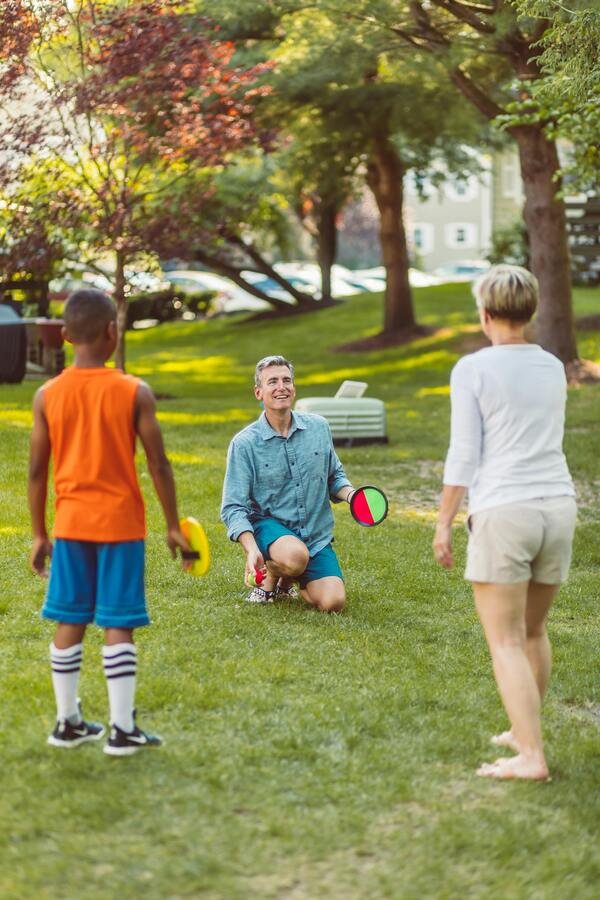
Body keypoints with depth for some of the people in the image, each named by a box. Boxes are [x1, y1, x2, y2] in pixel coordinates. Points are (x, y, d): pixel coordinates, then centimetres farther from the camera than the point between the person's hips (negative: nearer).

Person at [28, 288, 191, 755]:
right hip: (121, 524, -3)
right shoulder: (135, 393, -10)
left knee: (70, 621, 12)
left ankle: (68, 722, 19)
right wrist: (174, 526, 3)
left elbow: (37, 471, 0)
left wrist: (39, 533, 10)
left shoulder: (48, 395, -3)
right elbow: (159, 465, -7)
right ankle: (122, 729, 2)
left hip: (70, 524, 3)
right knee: (119, 625, 1)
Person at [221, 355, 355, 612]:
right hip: (269, 525, -4)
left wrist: (350, 495, -5)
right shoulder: (244, 444, -8)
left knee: (333, 602, -16)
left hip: (316, 534, 4)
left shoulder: (318, 427, 3)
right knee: (296, 556, -39)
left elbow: (334, 476, 19)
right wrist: (251, 549, -27)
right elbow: (233, 508, -10)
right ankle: (269, 578, 0)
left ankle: (288, 581, 19)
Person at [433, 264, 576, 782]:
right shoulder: (553, 369, 9)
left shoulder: (471, 370, -8)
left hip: (501, 517, -6)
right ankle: (524, 731, 32)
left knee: (506, 644, -2)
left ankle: (531, 757, -9)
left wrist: (443, 524, -2)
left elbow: (464, 455, -10)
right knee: (532, 629, 21)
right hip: (557, 511, 6)